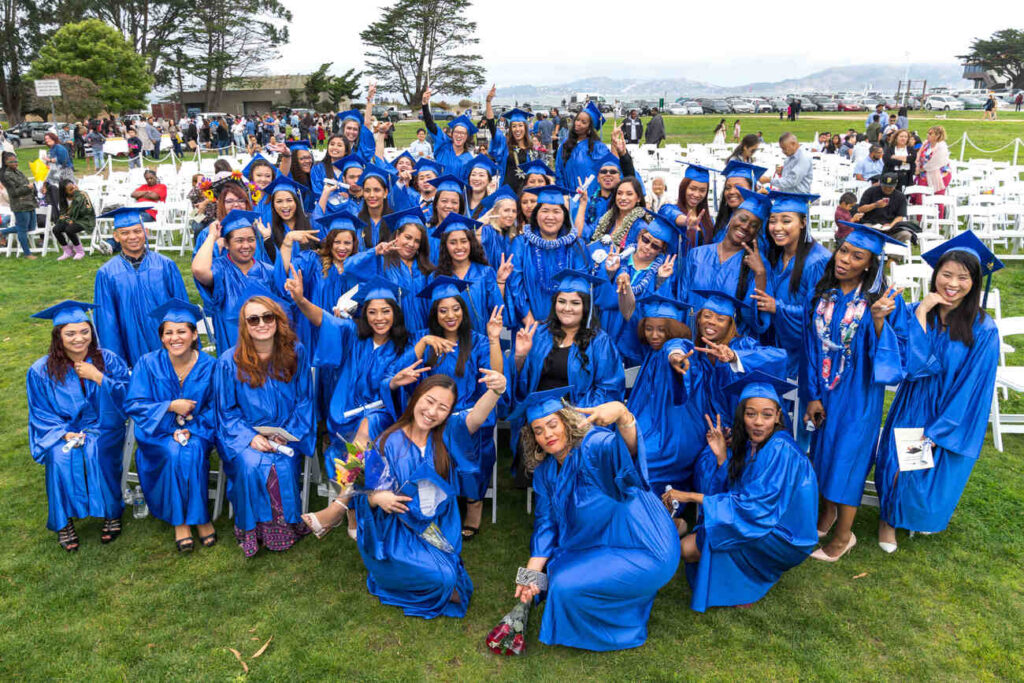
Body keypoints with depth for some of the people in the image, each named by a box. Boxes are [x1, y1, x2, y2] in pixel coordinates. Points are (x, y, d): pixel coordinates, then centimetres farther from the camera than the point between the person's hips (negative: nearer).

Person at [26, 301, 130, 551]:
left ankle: (112, 513, -12)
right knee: (61, 458, -29)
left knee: (96, 452, -31)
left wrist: (98, 377, -19)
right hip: (62, 432, 1)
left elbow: (126, 395, -7)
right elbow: (41, 414, 2)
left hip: (102, 429, 0)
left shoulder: (108, 360, -2)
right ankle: (63, 522, -12)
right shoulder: (41, 371, -2)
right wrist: (65, 433, -15)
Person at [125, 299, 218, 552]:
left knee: (193, 452, -32)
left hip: (196, 432, 0)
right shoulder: (149, 363, -5)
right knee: (175, 454, -31)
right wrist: (170, 406, -19)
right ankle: (180, 519, -16)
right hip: (159, 434, 0)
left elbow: (215, 408, 0)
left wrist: (192, 430, -16)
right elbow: (133, 405, -5)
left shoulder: (209, 366, -4)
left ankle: (198, 515, -16)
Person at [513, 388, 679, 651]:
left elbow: (628, 450, -44)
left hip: (645, 553, -9)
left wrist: (622, 414, -65)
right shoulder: (545, 471, 3)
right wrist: (531, 572, -5)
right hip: (602, 548, 9)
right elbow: (546, 523, 6)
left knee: (566, 586, -19)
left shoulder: (594, 447, -22)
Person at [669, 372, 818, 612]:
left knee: (689, 548, -18)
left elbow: (754, 506, -26)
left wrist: (691, 496, -22)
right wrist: (721, 457, -13)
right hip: (756, 524, 8)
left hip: (784, 539, -8)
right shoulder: (746, 444, 1)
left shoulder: (781, 450, -23)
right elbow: (727, 492, 1)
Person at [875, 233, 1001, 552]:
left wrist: (936, 432, -14)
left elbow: (972, 388, -12)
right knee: (898, 466, -2)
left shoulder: (983, 330, -12)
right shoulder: (913, 312, -7)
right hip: (912, 408, 1)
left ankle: (923, 516, 46)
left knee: (934, 476, 10)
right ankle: (889, 518, 31)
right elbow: (911, 364, -20)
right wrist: (921, 313, -22)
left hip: (954, 416, -1)